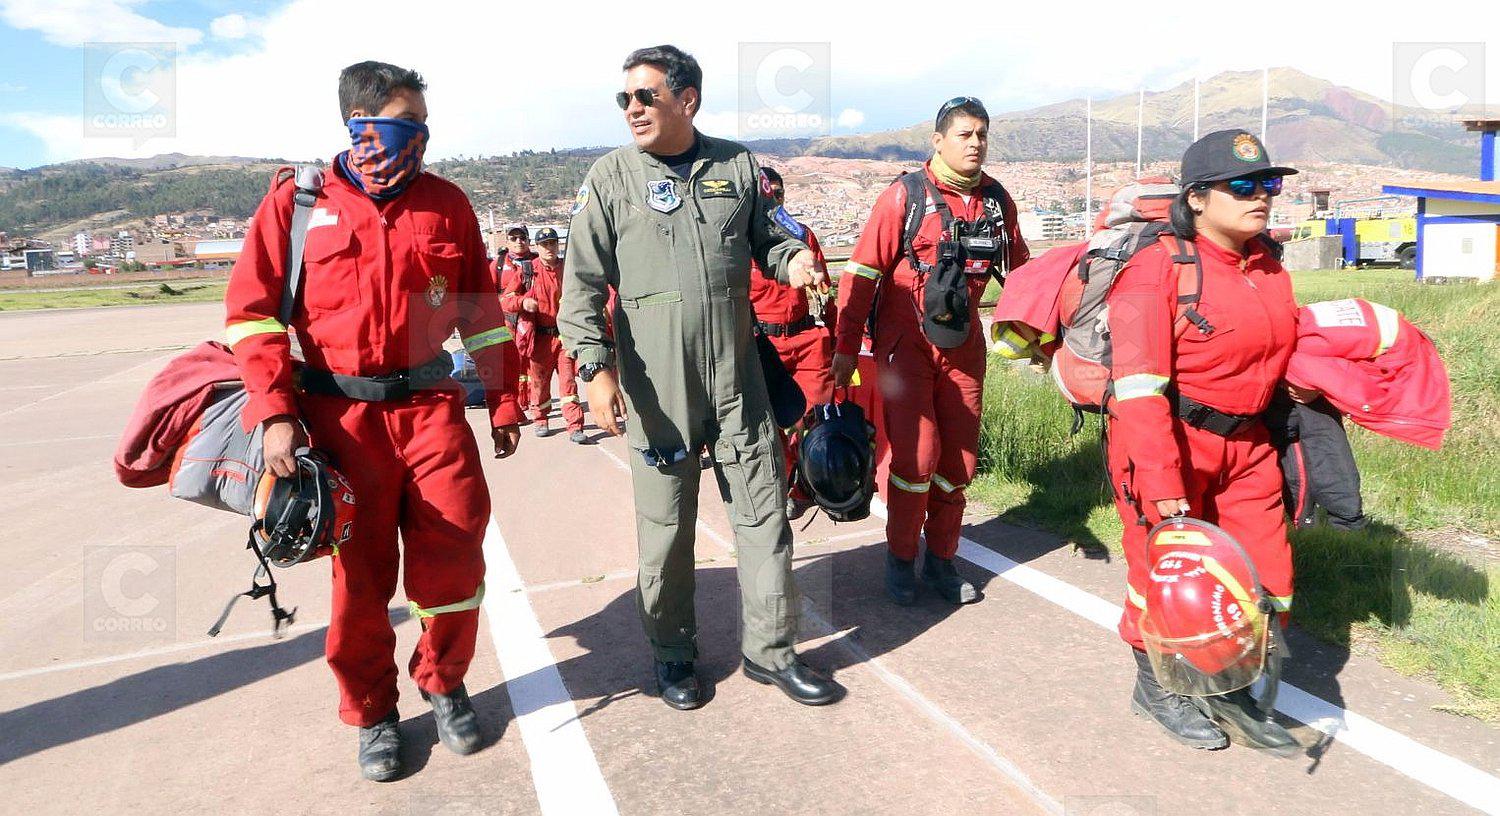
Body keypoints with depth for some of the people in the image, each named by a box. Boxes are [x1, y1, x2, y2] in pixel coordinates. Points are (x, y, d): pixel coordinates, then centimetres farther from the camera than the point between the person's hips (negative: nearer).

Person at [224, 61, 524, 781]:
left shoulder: (445, 203, 8)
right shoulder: (296, 202, 2)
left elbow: (481, 310, 12)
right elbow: (252, 311, 0)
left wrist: (504, 403, 11)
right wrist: (275, 415, -9)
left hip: (432, 405, 2)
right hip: (340, 416, -1)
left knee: (453, 555, 3)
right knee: (360, 573, 7)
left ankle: (444, 683, 29)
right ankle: (371, 711, 27)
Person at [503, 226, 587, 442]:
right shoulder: (527, 271, 1)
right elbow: (505, 299, -2)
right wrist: (522, 302, -21)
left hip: (565, 335, 1)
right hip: (539, 337, 0)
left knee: (568, 380, -4)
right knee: (539, 380, 10)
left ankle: (575, 427, -4)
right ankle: (540, 419, 29)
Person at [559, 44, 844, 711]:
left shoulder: (737, 166, 7)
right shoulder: (612, 177, 1)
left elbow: (766, 236, 19)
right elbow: (583, 284, -3)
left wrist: (793, 259, -4)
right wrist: (596, 365, -14)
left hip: (738, 377, 3)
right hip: (655, 387, -2)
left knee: (764, 513, 7)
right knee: (666, 528, 7)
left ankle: (770, 650, 23)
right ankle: (673, 655, 26)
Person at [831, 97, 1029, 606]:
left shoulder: (996, 200, 6)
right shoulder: (905, 196, -8)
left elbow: (1019, 270, 18)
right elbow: (862, 272, -8)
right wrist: (846, 347, -11)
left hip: (963, 347, 5)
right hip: (904, 344, -5)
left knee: (960, 456, 8)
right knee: (917, 451, -11)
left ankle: (941, 559, 24)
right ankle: (900, 558, 11)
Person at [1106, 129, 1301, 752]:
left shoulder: (1269, 265, 7)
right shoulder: (1156, 270, -17)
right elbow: (1138, 388, -22)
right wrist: (1162, 483, -24)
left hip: (1246, 443, 7)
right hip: (1171, 442, -7)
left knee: (1266, 580, 10)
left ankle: (1234, 693, 33)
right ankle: (1155, 687, 31)